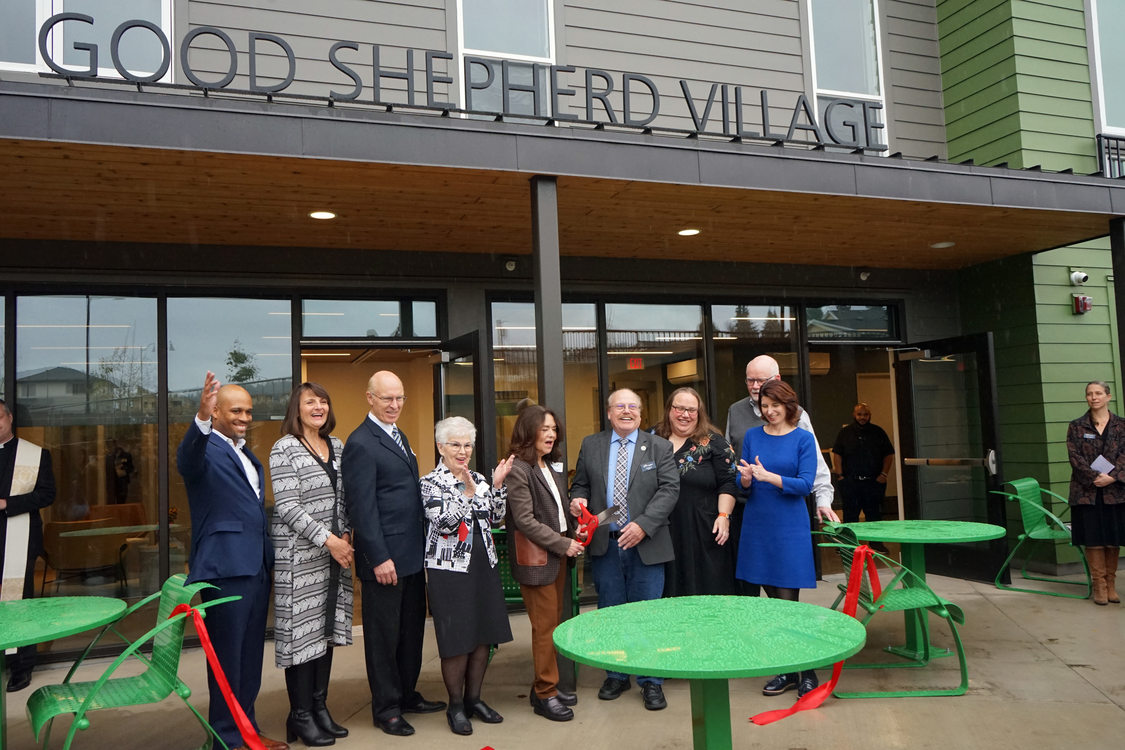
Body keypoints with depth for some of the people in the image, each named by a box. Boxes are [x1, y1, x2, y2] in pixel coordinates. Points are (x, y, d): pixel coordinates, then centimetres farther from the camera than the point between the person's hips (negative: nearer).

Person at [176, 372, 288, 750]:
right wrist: (201, 418, -52)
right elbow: (187, 459, -34)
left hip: (257, 566, 8)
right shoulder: (205, 450, -8)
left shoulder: (248, 455, 19)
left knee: (251, 654, 16)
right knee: (227, 656, 2)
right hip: (225, 567, -8)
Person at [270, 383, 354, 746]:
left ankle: (320, 706, 22)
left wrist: (346, 535, 0)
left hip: (335, 550, 6)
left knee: (327, 627, 11)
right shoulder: (284, 449, -8)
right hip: (299, 553, -6)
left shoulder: (337, 446, 11)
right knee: (301, 629, -1)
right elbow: (287, 506, -14)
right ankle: (300, 715, 11)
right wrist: (328, 539, -17)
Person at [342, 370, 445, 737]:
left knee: (412, 629, 17)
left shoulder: (398, 436, 15)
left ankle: (407, 694, 32)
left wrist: (422, 547, 14)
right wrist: (379, 558, -19)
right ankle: (386, 708, 19)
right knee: (384, 634, 6)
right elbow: (361, 507, -17)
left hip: (413, 554, 9)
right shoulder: (361, 443, -14)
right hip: (385, 558, -9)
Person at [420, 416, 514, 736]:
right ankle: (455, 706, 17)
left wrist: (497, 485, -3)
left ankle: (474, 698, 26)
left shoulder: (478, 479, 10)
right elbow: (444, 523, -18)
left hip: (484, 566, 6)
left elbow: (496, 519, 7)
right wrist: (467, 492, -24)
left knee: (483, 636, 11)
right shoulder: (430, 482, -6)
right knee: (457, 641, 0)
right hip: (450, 570, -5)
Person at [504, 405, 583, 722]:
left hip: (560, 552, 7)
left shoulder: (553, 466, 11)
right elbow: (525, 521, -15)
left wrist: (574, 532, 2)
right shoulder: (518, 469, -13)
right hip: (535, 556, -7)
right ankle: (545, 694, 12)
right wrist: (562, 544, -14)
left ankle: (545, 686, 25)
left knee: (554, 622, 13)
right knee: (545, 626, 0)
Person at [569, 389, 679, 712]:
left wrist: (643, 525, -18)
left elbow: (669, 489, -6)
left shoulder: (659, 447, 2)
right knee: (610, 612, 12)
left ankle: (651, 681, 17)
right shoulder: (591, 446, 9)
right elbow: (580, 483, 15)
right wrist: (578, 499, -9)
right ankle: (616, 675, 27)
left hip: (645, 544, -2)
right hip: (604, 543, 2)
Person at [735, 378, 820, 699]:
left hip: (790, 527, -3)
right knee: (771, 599, 8)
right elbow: (742, 485, 6)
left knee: (787, 600, -5)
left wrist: (769, 477, -22)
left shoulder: (803, 439, -1)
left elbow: (805, 484, -10)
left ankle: (806, 671, 9)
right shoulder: (752, 436, 7)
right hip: (757, 526, 3)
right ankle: (787, 670, 19)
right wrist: (746, 479, -17)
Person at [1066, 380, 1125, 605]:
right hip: (1087, 491, -1)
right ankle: (1099, 585, 8)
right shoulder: (1076, 427, 5)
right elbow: (1075, 457, -3)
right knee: (1093, 539, 0)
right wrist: (1095, 477, -16)